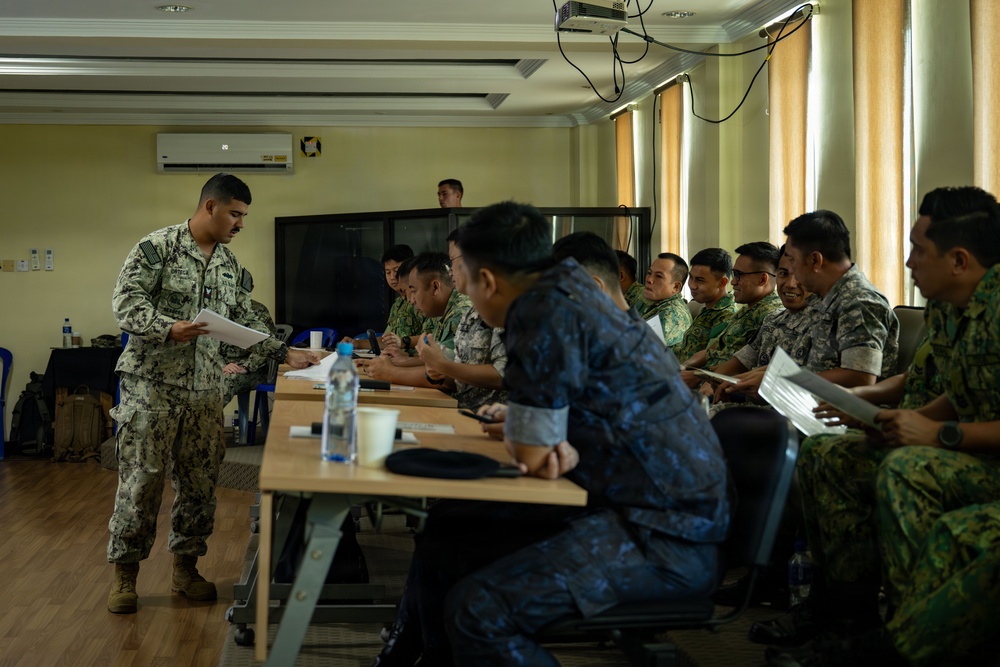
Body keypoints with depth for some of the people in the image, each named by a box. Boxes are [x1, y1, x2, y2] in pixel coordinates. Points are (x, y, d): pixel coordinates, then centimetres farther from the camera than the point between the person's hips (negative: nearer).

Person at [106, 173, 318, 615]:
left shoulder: (231, 266, 14)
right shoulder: (158, 247, -6)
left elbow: (247, 322, 18)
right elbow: (126, 303, -13)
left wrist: (284, 354, 9)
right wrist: (169, 328, -28)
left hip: (205, 388, 6)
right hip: (152, 384, -6)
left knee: (200, 481, 7)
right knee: (141, 479, -3)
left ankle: (185, 566, 20)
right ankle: (125, 571, 9)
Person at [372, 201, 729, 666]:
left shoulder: (548, 310, -17)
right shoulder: (570, 289, 11)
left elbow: (530, 453, -16)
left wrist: (541, 445, 5)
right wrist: (558, 446, -4)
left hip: (665, 538, -10)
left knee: (479, 609, -26)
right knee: (445, 533, 13)